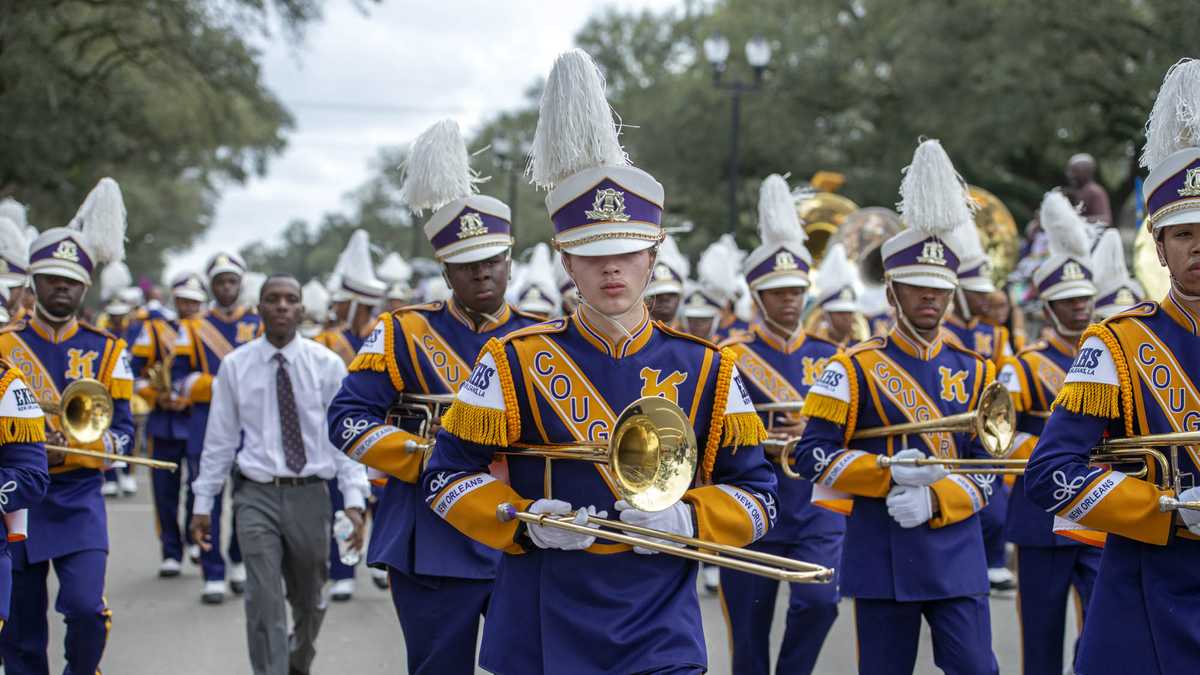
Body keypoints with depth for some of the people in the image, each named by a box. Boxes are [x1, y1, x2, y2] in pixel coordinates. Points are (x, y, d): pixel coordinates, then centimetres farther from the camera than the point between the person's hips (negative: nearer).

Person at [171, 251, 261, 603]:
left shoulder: (260, 326, 10)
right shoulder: (193, 328, 8)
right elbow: (179, 378, 1)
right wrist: (217, 386, -13)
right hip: (207, 426, -1)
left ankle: (240, 562, 26)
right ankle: (213, 577, 3)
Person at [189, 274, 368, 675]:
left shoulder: (327, 364, -1)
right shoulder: (235, 366, 0)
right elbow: (219, 440, 4)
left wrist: (354, 499, -12)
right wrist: (203, 503, 4)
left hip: (310, 494, 1)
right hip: (257, 495, -1)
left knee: (309, 600, 17)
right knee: (264, 603, -10)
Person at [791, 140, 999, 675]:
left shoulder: (975, 372, 8)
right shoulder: (854, 369, -1)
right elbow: (812, 456, -6)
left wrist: (933, 500, -15)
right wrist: (889, 475, -18)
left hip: (957, 556, 2)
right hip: (882, 559, -2)